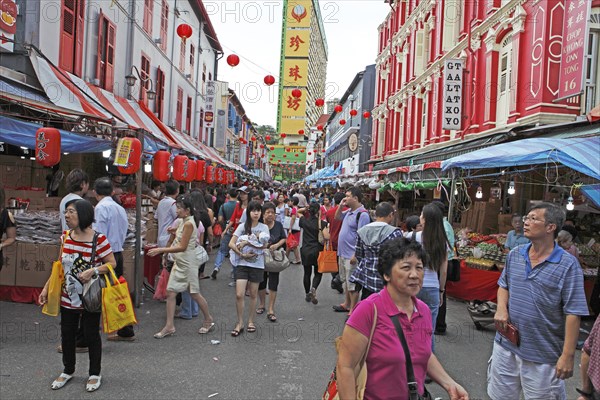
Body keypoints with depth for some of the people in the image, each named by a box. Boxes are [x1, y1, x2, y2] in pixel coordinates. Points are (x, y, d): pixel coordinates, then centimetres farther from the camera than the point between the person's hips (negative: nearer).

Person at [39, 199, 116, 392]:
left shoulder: (98, 239, -18)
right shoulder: (65, 237, 1)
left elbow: (111, 263, -14)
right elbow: (60, 266, 10)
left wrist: (93, 271, -29)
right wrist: (46, 288, 9)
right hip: (68, 297, 5)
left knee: (91, 335, 8)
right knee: (67, 334, 16)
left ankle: (95, 374, 27)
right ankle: (68, 371, 39)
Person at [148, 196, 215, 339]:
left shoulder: (189, 224, -19)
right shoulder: (182, 222, 9)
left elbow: (182, 247, -23)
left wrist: (161, 250, -24)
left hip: (188, 263, -9)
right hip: (179, 262, 9)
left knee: (194, 294, 5)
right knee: (170, 292, 4)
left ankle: (209, 321, 24)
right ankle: (169, 326, 10)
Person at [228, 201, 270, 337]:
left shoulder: (264, 227, 2)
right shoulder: (242, 226, 3)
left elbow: (264, 245, -11)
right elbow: (231, 244, -3)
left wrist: (247, 242, -16)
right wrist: (242, 254, -14)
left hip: (257, 264, 0)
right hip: (242, 264, 0)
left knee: (253, 295, 10)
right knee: (239, 295, -6)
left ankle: (250, 321, 26)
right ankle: (240, 323, 9)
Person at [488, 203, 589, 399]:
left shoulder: (568, 265, -13)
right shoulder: (514, 255, 3)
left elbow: (573, 313, -14)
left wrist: (568, 355, -15)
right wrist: (501, 308, -5)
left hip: (543, 356, -5)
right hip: (505, 346, 5)